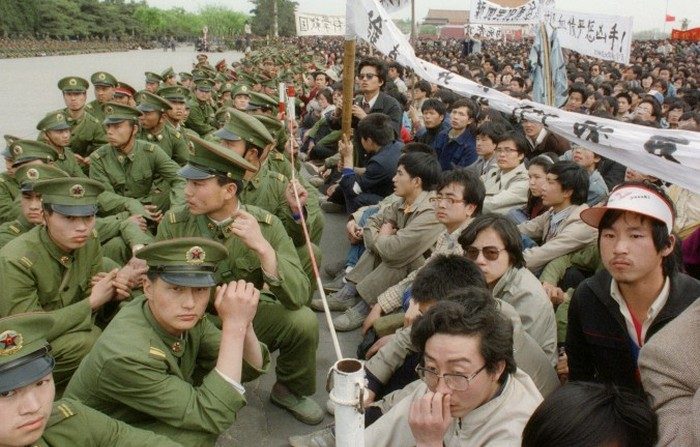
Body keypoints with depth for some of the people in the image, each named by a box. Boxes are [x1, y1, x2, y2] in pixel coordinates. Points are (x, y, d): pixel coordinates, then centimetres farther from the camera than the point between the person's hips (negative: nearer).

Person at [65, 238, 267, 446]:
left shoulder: (186, 317, -16)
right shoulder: (126, 356, -35)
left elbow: (250, 369, -10)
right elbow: (212, 418, -33)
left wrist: (243, 323, -30)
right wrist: (234, 326, -39)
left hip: (148, 418, 7)